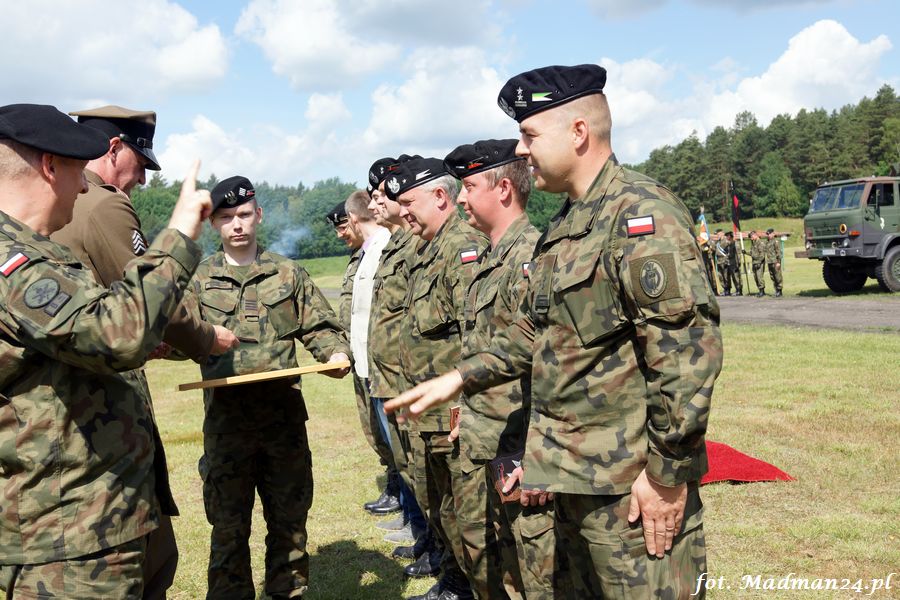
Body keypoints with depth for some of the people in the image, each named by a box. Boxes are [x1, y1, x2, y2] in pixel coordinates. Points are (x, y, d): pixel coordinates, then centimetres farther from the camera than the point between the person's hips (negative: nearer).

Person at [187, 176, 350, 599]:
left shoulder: (288, 273, 8)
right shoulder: (200, 280, 6)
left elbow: (318, 326, 8)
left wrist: (335, 352, -11)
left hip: (284, 414, 1)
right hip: (226, 418, -1)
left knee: (290, 518, 12)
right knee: (228, 525, 8)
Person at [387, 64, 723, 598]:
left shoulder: (642, 213, -16)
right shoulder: (566, 225, 14)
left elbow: (688, 350, -22)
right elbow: (536, 332, 20)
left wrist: (669, 473, -20)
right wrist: (460, 378, 12)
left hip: (632, 486, -9)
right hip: (572, 476, 9)